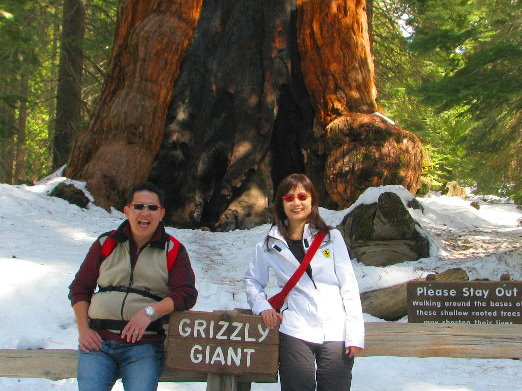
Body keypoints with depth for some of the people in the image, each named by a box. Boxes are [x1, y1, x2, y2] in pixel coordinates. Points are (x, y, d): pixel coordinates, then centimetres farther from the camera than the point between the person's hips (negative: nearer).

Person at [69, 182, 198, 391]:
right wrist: (83, 330, 3)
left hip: (144, 344, -1)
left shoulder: (173, 250, 10)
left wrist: (150, 311, -15)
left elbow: (187, 294, 0)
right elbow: (80, 288, 17)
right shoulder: (106, 244, 14)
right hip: (98, 341, 1)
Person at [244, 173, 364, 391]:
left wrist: (355, 335, -4)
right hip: (296, 333, 0)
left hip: (336, 334, 0)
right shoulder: (269, 245, 10)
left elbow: (348, 285, 3)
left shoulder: (331, 237, 6)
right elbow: (252, 281, 22)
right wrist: (262, 307, 1)